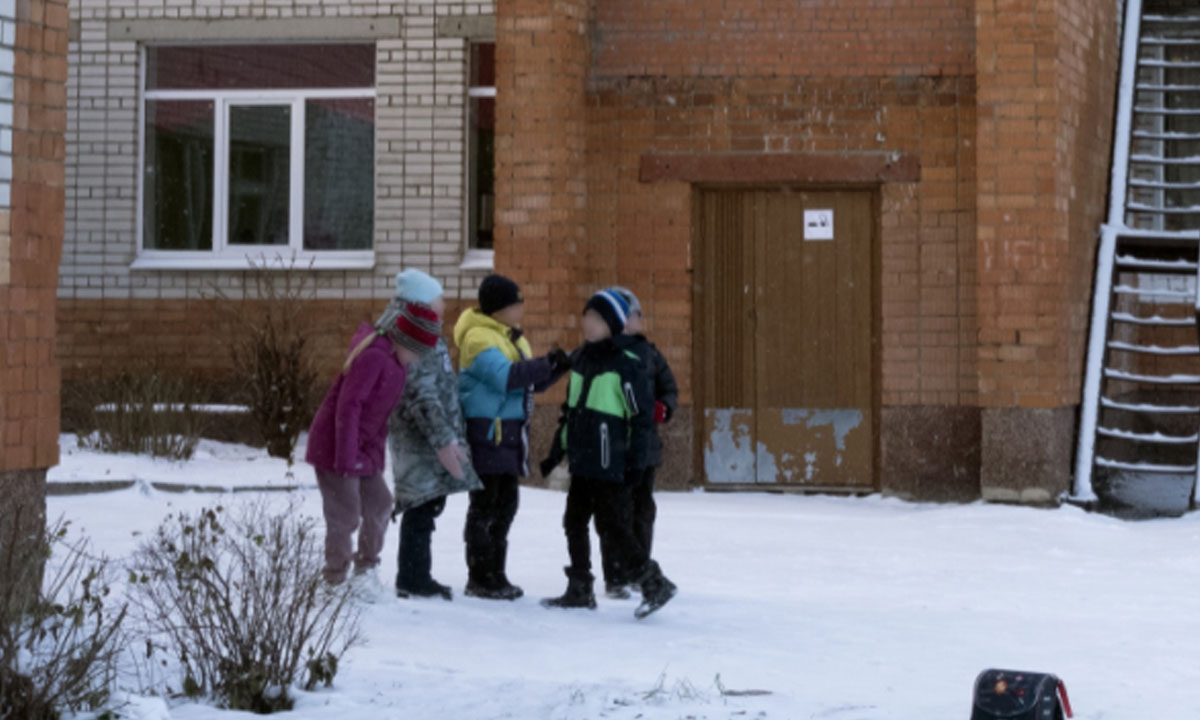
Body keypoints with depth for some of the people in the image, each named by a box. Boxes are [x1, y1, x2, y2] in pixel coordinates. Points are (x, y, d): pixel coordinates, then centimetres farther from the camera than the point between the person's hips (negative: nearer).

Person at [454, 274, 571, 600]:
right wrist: (547, 364, -22)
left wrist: (556, 368, 3)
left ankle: (496, 574, 20)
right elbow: (504, 377, -25)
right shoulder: (479, 338, -13)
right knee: (485, 505, -4)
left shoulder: (513, 337, 17)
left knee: (506, 503, 12)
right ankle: (480, 578, 1)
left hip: (510, 431, 9)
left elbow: (531, 382, 20)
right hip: (486, 431, -9)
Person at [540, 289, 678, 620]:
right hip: (582, 462, 8)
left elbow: (643, 415, -11)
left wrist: (636, 462, -14)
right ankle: (579, 590, 22)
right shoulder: (580, 359, 12)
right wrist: (557, 450, 20)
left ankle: (654, 583, -2)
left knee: (612, 524, -9)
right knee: (574, 522, 12)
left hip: (609, 463, -8)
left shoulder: (628, 365, -11)